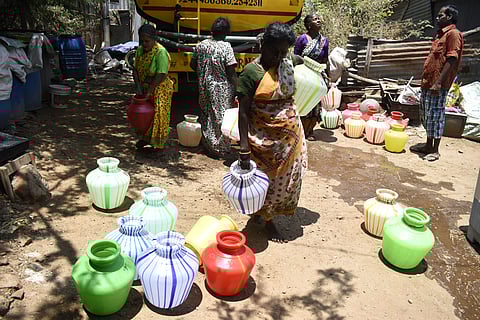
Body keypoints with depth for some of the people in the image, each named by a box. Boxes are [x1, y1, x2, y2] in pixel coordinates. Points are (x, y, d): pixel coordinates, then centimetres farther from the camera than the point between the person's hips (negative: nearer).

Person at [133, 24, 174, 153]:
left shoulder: (161, 52, -21)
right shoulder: (140, 50, 2)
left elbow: (161, 75, -26)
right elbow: (135, 69, 3)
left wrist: (149, 91, -23)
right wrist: (138, 87, -9)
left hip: (159, 89, -7)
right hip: (144, 88, 7)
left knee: (157, 116, 0)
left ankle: (158, 145, 13)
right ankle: (145, 138, 34)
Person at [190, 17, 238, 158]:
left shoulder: (201, 45, 2)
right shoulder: (226, 47, -15)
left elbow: (192, 64, 10)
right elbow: (231, 72, -16)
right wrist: (236, 88, -8)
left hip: (204, 88, 5)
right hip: (221, 89, -5)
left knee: (206, 116, 17)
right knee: (222, 117, 6)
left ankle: (208, 145, 30)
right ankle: (221, 149, 15)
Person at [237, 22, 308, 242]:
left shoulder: (287, 66, 5)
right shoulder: (251, 72, -15)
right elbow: (243, 112, -19)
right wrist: (244, 148, -23)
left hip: (291, 133, 7)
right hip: (265, 138, -7)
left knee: (288, 178, 15)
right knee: (267, 179, 6)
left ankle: (266, 210, 38)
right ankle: (268, 221, 27)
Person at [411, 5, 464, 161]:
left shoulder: (453, 34, -8)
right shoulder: (440, 34, 21)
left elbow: (452, 60, -17)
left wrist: (438, 83, -23)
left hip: (437, 85, -9)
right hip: (427, 83, 10)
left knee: (435, 116, -5)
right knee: (426, 115, 13)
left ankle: (435, 150, 4)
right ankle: (428, 145, 24)